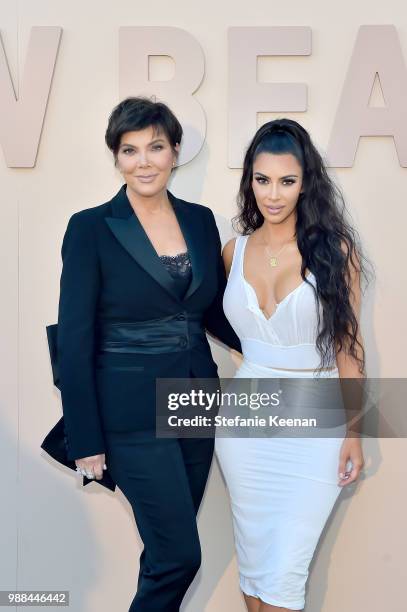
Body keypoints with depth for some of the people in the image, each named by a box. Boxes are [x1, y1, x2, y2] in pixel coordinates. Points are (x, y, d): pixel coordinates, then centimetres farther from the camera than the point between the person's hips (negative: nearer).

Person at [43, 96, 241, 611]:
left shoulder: (201, 220, 4)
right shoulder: (91, 228, -10)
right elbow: (75, 340, -10)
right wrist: (85, 441, -11)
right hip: (134, 415, -5)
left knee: (168, 545, 15)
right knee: (180, 553, -2)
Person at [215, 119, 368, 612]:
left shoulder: (334, 249, -7)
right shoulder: (234, 251, 4)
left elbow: (348, 344, -4)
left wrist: (354, 431, -5)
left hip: (315, 424, -3)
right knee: (252, 558, 13)